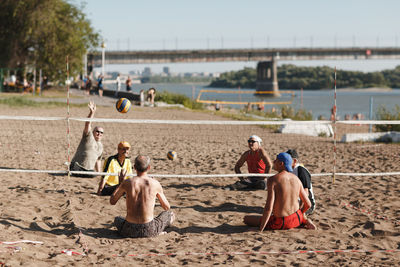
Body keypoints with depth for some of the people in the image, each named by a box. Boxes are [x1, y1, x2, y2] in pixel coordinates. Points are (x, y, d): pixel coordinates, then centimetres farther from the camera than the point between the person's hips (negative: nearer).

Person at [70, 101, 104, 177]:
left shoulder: (100, 146, 20)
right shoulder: (88, 136, 0)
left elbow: (98, 160, 29)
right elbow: (87, 124, -18)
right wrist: (92, 113, -34)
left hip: (89, 170, 7)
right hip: (77, 166, -7)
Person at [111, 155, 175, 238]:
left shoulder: (127, 183, -5)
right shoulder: (155, 183, -5)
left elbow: (112, 201, 12)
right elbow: (167, 207, 10)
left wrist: (120, 184, 22)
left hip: (130, 231, 1)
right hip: (149, 230, -1)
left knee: (117, 219, 37)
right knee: (170, 214, 24)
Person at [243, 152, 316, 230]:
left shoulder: (273, 180, -17)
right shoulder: (296, 179, 1)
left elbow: (268, 207, -24)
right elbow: (308, 204, 7)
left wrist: (260, 230, -18)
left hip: (280, 223, -6)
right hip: (296, 219, 6)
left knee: (246, 219, 9)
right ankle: (305, 221, 11)